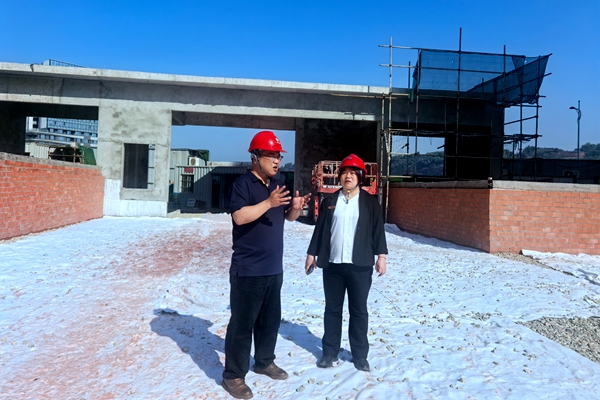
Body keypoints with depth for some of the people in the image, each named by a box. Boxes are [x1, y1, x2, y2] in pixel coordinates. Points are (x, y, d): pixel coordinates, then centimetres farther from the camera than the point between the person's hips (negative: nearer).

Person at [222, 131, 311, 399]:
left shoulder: (277, 185, 12)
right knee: (242, 323, 1)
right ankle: (233, 376, 14)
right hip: (248, 270, -7)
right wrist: (268, 203, -32)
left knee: (271, 320, 18)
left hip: (274, 269, 8)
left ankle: (264, 362, 36)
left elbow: (288, 217, 18)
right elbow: (240, 216, -24)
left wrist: (296, 207, -4)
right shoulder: (242, 184, -11)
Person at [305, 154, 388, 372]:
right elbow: (320, 229, 9)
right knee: (332, 309, 10)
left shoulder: (370, 201, 3)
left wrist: (381, 256, -5)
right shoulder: (329, 200, 8)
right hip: (332, 264, 2)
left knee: (359, 311, 7)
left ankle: (360, 355, 19)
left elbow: (378, 230, 2)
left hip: (360, 265, -2)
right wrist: (312, 253, 7)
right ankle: (330, 352, 22)